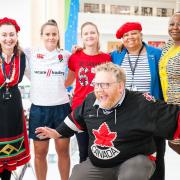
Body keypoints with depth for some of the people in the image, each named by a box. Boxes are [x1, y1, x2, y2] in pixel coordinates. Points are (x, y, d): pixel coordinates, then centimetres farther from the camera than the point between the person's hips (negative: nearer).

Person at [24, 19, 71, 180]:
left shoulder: (65, 55, 4)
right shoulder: (31, 54, 1)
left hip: (62, 107, 1)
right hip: (39, 108, -1)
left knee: (63, 150, 10)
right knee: (40, 153, 9)